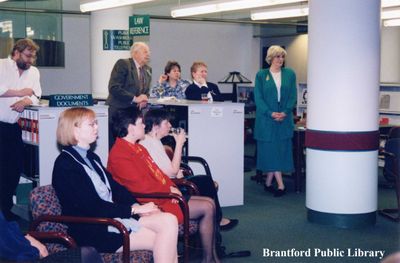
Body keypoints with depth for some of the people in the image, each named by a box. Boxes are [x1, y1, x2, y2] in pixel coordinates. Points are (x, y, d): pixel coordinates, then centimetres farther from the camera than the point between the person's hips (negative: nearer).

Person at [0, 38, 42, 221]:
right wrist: (21, 92, -10)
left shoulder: (33, 72, 13)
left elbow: (35, 97, 6)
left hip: (15, 127, 5)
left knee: (15, 167, 5)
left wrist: (25, 101, -15)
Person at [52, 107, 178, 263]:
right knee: (166, 240, -19)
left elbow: (115, 187, 16)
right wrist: (135, 209, -15)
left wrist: (137, 205, -3)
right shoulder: (65, 165, -10)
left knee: (169, 220, -15)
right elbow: (92, 207, -16)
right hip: (94, 231, -8)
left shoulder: (91, 157, 19)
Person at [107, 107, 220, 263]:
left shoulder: (137, 147, 16)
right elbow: (140, 186, -22)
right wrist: (169, 189, -12)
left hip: (167, 195, 11)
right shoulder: (119, 155, -17)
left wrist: (173, 187, -1)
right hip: (155, 203, -11)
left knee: (209, 202, 6)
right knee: (207, 208, -12)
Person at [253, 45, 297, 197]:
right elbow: (258, 97, -3)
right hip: (266, 119, -2)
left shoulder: (290, 74, 7)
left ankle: (268, 183, 15)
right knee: (270, 149, -3)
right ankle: (280, 185, 1)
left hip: (285, 119, 2)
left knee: (281, 149, 3)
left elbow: (293, 96, 4)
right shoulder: (261, 75, 2)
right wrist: (270, 113, -15)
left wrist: (285, 112, -12)